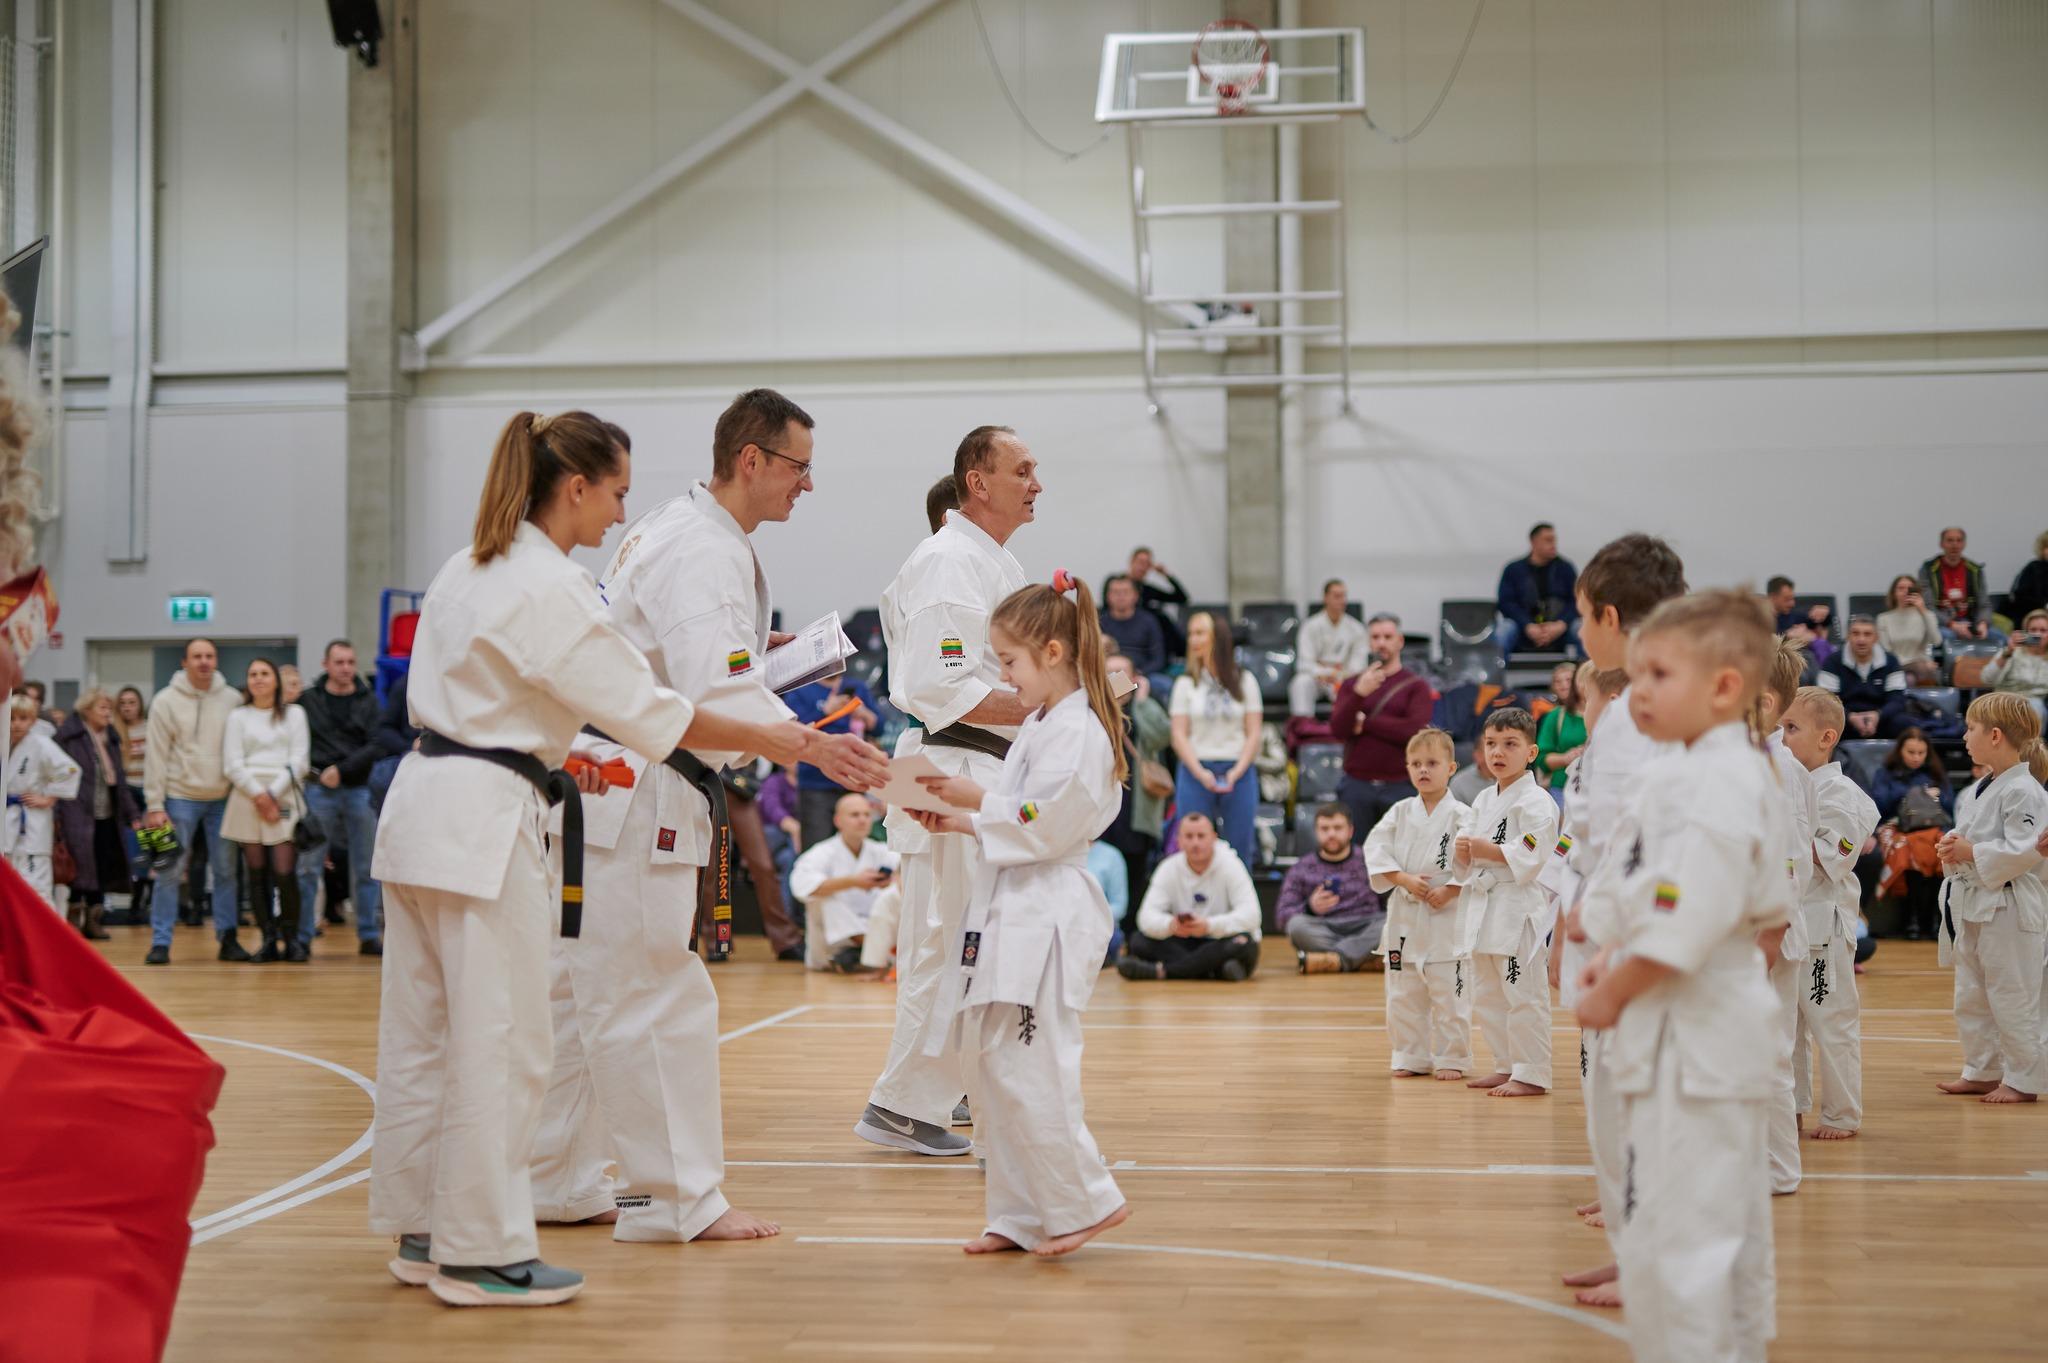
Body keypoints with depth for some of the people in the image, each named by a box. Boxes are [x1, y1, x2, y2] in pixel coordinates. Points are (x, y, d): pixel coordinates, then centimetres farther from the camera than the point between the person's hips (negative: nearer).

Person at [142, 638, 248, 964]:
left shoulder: (232, 700, 3)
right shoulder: (166, 701, -3)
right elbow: (156, 756, -4)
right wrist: (155, 805, -8)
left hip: (223, 798, 2)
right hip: (181, 798, -2)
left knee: (225, 871, 7)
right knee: (170, 873, -1)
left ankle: (228, 939, 14)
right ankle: (160, 943, 4)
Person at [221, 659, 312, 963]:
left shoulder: (294, 714, 14)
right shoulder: (238, 718, 14)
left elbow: (299, 761, 4)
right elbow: (232, 764, 4)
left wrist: (273, 793, -7)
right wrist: (258, 795, -10)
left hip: (285, 798, -1)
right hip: (247, 799, 1)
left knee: (285, 872, -11)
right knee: (257, 873, 0)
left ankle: (291, 938, -2)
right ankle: (268, 940, 3)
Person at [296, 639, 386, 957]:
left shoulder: (368, 701, 6)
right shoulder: (307, 701, 5)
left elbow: (376, 746, -2)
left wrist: (342, 769, -12)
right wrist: (315, 772, -8)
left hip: (360, 790, 1)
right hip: (319, 791, -1)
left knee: (366, 868, 4)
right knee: (308, 867, 0)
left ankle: (369, 936, 11)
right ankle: (302, 937, 6)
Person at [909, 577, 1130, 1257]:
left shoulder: (1075, 730, -14)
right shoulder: (1042, 724, 18)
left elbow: (1046, 826, -20)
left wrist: (976, 800, -12)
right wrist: (960, 822, 8)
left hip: (1045, 921, -11)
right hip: (1012, 913, 11)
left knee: (1025, 1072, -11)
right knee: (991, 1068, 11)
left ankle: (1084, 1201, 1)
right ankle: (1024, 1215, 18)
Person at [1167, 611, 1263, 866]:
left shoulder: (1245, 681, 7)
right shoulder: (1185, 683, 6)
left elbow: (1253, 733, 4)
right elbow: (1179, 735, 1)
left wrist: (1236, 772, -10)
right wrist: (1201, 773, -13)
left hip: (1238, 771, 0)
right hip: (1196, 771, 0)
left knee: (1240, 850, 1)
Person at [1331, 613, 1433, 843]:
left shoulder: (1416, 686, 4)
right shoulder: (1351, 684, 12)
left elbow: (1415, 730, -10)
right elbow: (1338, 729, -1)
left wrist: (1365, 722, -3)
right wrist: (1359, 694, -17)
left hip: (1399, 787, -2)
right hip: (1357, 786, 2)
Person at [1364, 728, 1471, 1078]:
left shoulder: (1461, 815, -6)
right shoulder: (1400, 813, 5)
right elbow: (1376, 848, -2)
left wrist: (1449, 891, -17)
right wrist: (1404, 879, -13)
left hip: (1446, 915, -4)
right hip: (1404, 913, 4)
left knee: (1449, 993, 0)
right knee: (1403, 993, 10)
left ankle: (1451, 1059, 12)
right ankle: (1411, 1058, 21)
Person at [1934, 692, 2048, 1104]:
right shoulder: (1981, 789, 12)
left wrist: (1973, 853, -19)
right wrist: (1954, 848, 1)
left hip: (2008, 907, -10)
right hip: (1972, 905, 10)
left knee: (2012, 998, -2)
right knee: (1971, 997, 17)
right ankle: (1982, 1072, 28)